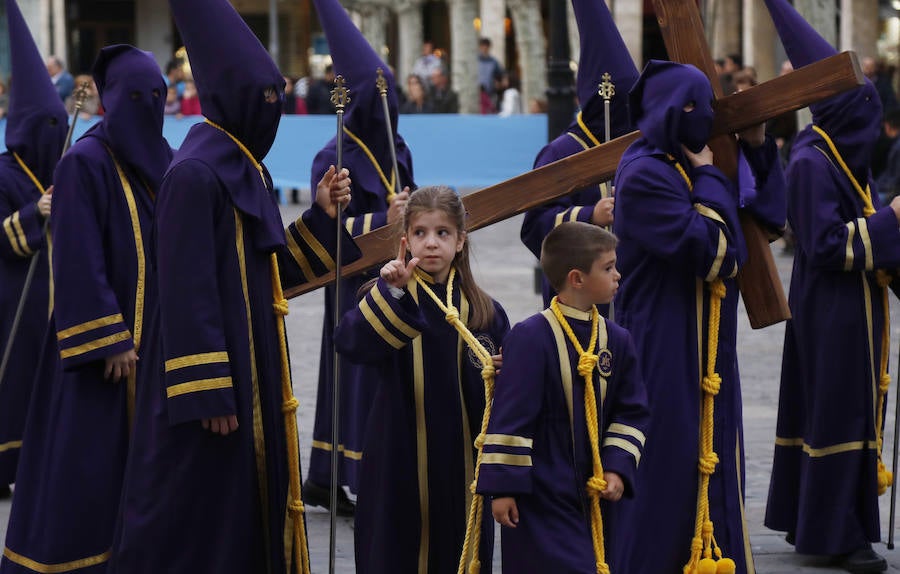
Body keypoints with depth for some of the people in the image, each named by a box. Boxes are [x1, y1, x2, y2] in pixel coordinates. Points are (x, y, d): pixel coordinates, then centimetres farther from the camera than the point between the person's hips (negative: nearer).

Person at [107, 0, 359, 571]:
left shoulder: (247, 170, 12)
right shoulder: (195, 174, -17)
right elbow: (188, 294, -20)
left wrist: (322, 216, 5)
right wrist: (209, 393, -21)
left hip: (253, 372, 10)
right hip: (212, 377, -10)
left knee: (247, 510, 14)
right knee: (195, 521, -3)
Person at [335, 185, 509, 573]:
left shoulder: (483, 312, 5)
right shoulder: (388, 299, -2)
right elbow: (350, 344, -23)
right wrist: (391, 292, -33)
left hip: (460, 468, 2)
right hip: (398, 466, -2)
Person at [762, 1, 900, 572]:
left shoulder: (844, 159, 11)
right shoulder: (812, 164, -18)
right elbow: (827, 245, -21)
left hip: (854, 308, 10)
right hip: (832, 314, -10)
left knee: (843, 412, 14)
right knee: (839, 413, -5)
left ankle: (808, 521, 22)